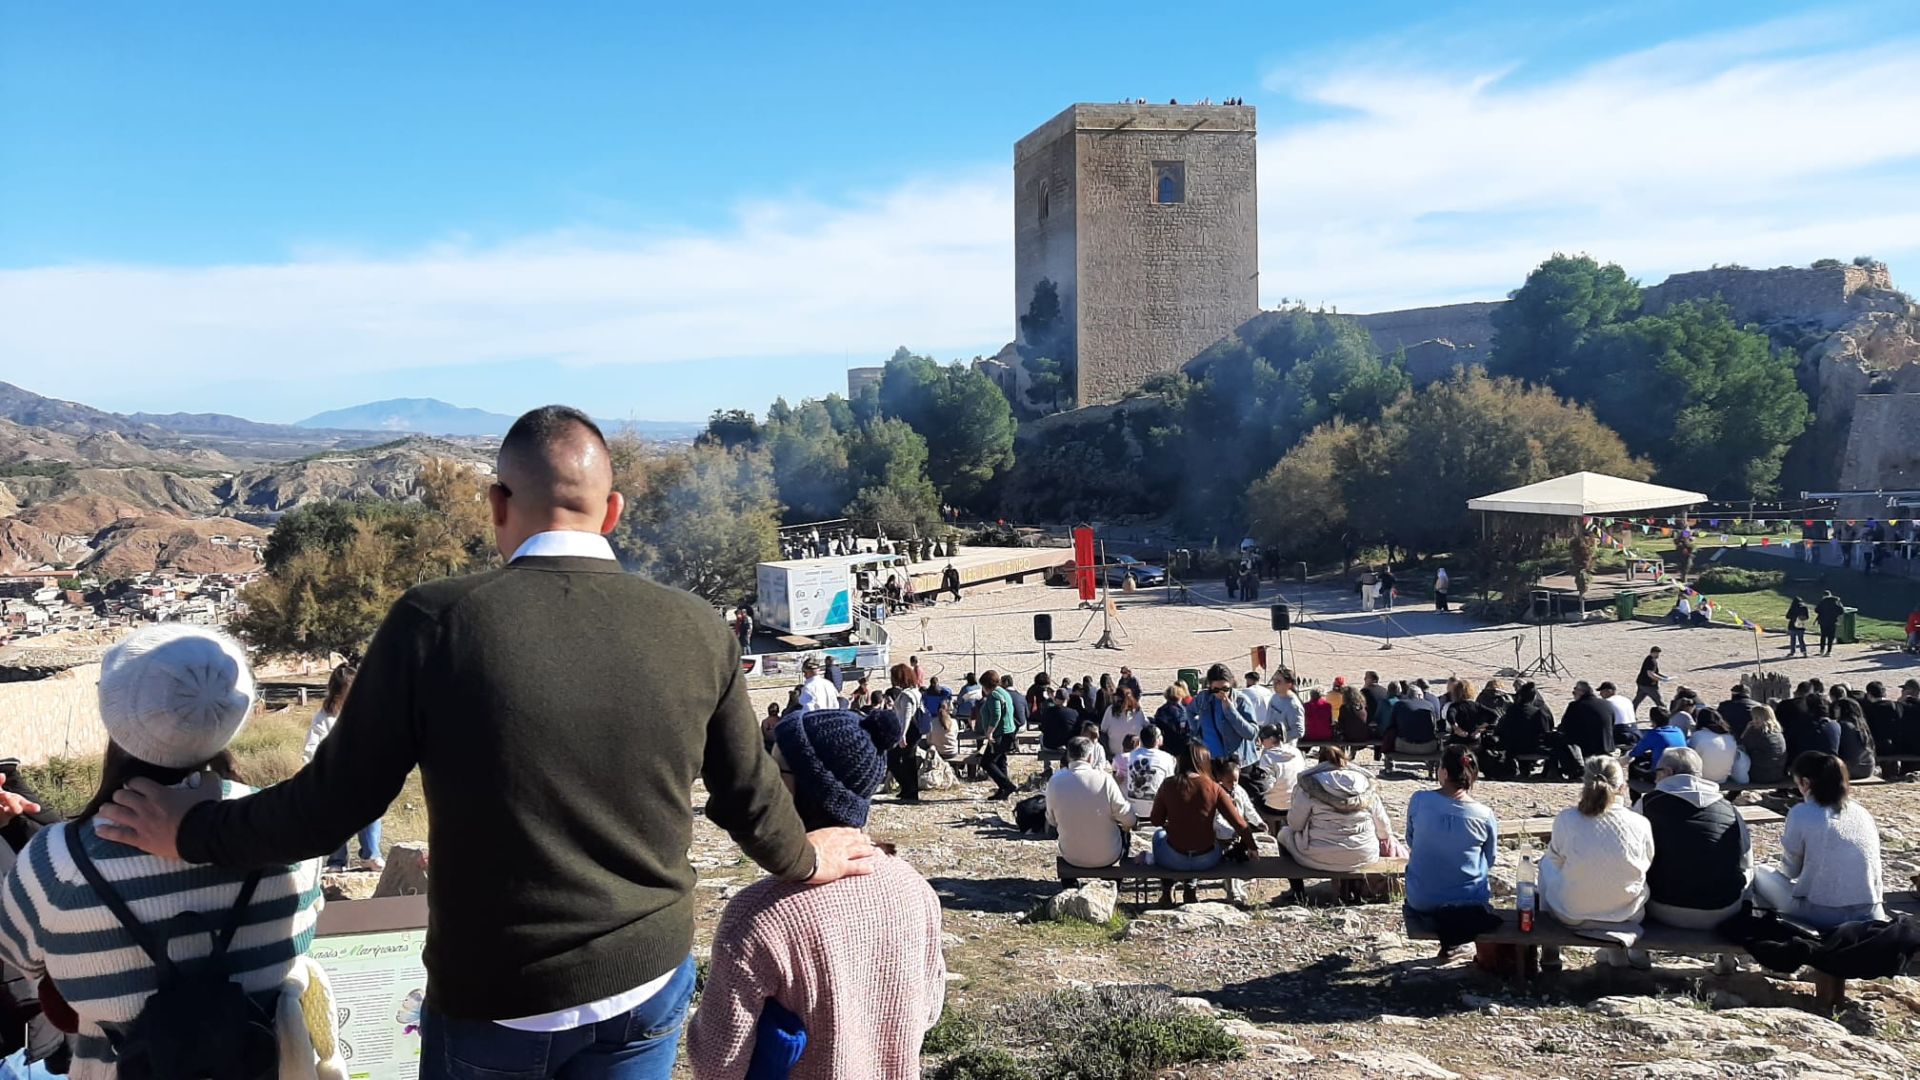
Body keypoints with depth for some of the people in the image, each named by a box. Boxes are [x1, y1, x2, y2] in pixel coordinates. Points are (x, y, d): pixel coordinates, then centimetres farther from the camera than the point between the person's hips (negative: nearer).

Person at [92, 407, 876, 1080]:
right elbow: (749, 798, 2)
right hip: (647, 985, 2)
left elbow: (333, 803, -9)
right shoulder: (696, 630, -9)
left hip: (493, 1003, -1)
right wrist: (806, 862, 24)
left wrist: (190, 833, 10)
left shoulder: (436, 622, -16)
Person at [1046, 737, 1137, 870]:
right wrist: (1126, 827, 10)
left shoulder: (1055, 781, -13)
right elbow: (1128, 820, -13)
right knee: (1125, 830, 30)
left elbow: (1052, 821, -1)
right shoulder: (1104, 779, -20)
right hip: (1107, 857, -2)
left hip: (1071, 858, 2)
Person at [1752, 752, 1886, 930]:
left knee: (1761, 874, 18)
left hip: (1823, 916, -5)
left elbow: (1790, 871, 4)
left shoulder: (1801, 814, -7)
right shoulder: (1863, 813, 8)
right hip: (1869, 916, 5)